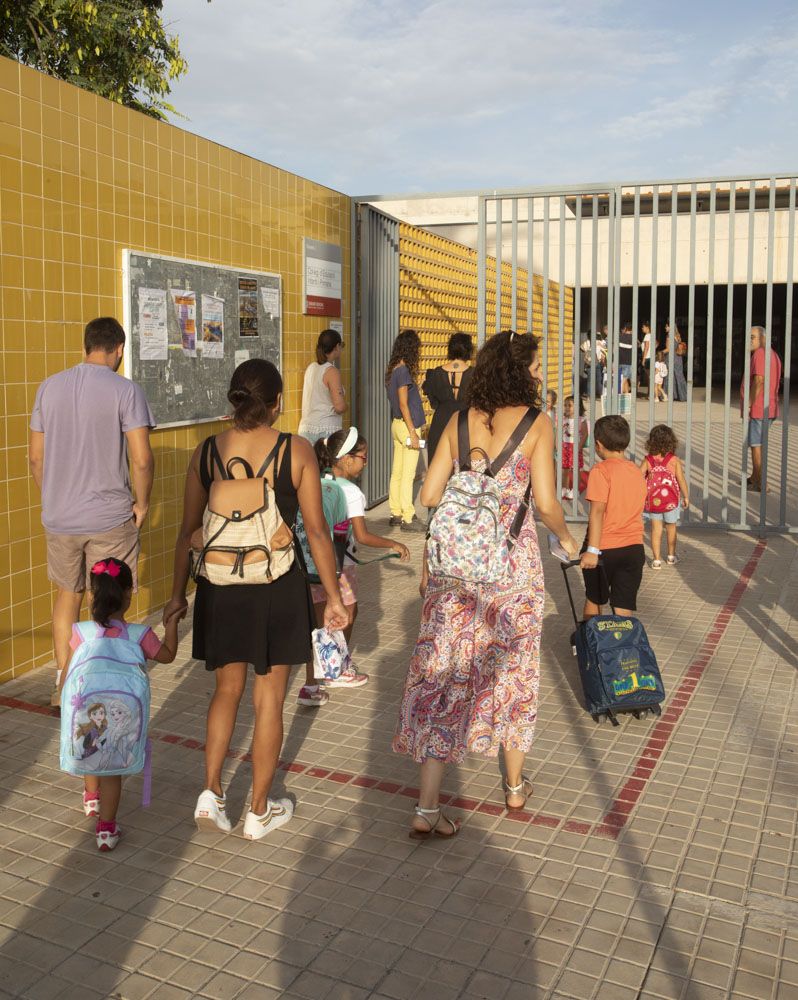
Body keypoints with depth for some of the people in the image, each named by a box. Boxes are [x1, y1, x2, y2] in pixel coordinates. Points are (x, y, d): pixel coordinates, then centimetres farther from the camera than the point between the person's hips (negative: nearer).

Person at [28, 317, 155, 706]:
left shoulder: (49, 387, 3)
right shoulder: (126, 390, -11)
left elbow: (35, 456, 6)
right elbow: (142, 460, -17)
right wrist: (142, 503, -2)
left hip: (59, 517, 4)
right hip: (111, 519, -4)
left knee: (68, 595, 21)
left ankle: (64, 683, 27)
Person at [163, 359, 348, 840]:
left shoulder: (207, 451, -2)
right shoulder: (295, 451, -10)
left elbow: (189, 531, 2)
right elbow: (317, 531, -8)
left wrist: (178, 594, 13)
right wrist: (334, 597, 1)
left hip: (221, 587, 3)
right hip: (277, 587, -2)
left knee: (228, 689, 23)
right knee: (269, 699, 11)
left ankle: (211, 792, 15)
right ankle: (260, 811, 24)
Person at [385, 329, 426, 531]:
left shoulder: (393, 369, 9)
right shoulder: (404, 370, -16)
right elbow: (403, 404, -18)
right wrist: (413, 432, -16)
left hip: (396, 424, 9)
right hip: (407, 425, -9)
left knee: (397, 472, 13)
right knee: (408, 475, -4)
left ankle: (396, 514, 20)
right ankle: (408, 519, 0)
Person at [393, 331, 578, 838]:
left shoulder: (460, 421, 3)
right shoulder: (536, 424, -7)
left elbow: (429, 495, 0)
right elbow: (547, 505, -12)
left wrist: (433, 554, 15)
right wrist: (567, 539, 8)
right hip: (512, 563, -2)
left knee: (444, 672, 6)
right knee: (514, 667, 16)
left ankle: (427, 806, 6)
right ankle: (516, 786, 33)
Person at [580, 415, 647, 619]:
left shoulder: (601, 470, -11)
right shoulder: (637, 472, 8)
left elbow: (597, 512, -18)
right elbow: (636, 510, 15)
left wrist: (592, 550, -19)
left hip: (604, 549, -4)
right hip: (634, 548, 4)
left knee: (593, 600, 17)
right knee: (625, 609, 5)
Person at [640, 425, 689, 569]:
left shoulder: (647, 460, -10)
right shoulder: (674, 461, -13)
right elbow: (681, 480, -10)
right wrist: (686, 497, 3)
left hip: (652, 501, 0)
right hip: (671, 501, 0)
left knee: (656, 529, 8)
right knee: (671, 528, 18)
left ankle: (656, 560, 6)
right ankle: (671, 556, 34)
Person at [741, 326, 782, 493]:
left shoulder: (760, 354, -16)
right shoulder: (772, 354, 18)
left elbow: (759, 381, -26)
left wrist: (749, 405, -22)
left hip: (757, 409, -10)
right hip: (769, 409, 10)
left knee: (756, 445, -6)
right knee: (757, 444, 19)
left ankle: (760, 484, -4)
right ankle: (754, 478, 28)